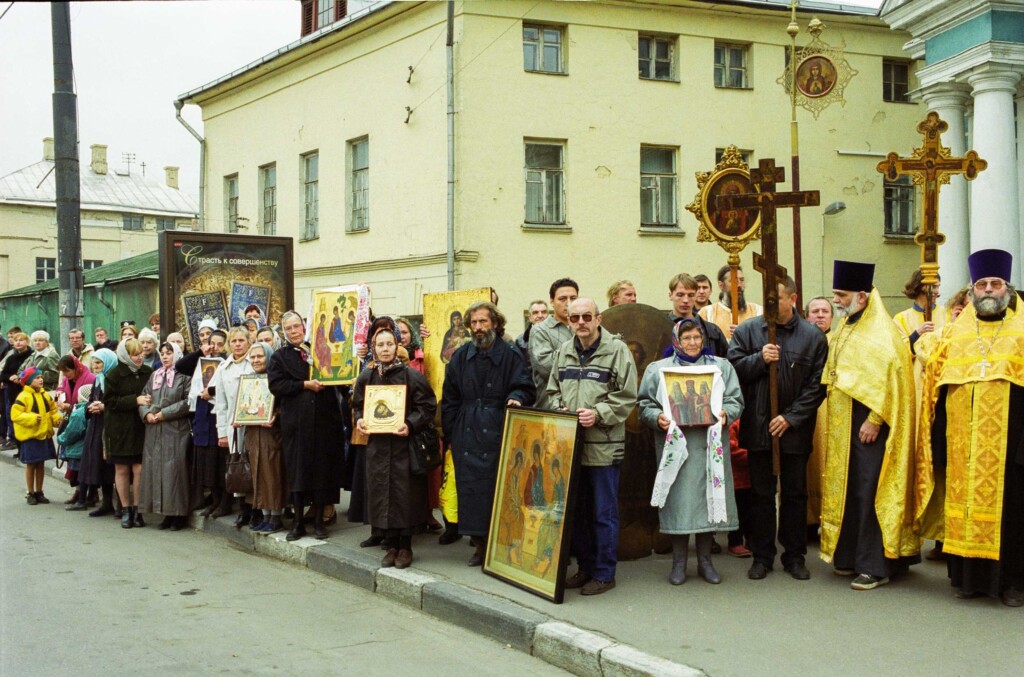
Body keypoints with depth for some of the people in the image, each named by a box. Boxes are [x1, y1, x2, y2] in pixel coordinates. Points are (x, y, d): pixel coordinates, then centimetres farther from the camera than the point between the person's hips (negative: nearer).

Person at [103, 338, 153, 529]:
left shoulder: (148, 373, 3)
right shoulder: (114, 375, -4)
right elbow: (110, 401, -10)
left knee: (139, 469, -3)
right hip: (120, 429, -1)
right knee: (122, 469, 6)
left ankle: (137, 509, 8)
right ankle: (126, 510, 17)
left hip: (141, 428, 1)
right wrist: (135, 400, -18)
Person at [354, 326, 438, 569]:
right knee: (382, 493, 4)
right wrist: (359, 420, -3)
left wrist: (410, 425, -19)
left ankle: (405, 547, 11)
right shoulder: (366, 377, 5)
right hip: (377, 445, 3)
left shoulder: (411, 375, -6)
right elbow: (358, 405, 17)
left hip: (404, 444, -3)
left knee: (404, 494, -1)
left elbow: (428, 406, -6)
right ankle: (391, 546, 15)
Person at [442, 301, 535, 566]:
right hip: (467, 435, 3)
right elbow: (449, 398, 12)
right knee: (470, 486, 3)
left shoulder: (510, 355, 0)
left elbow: (526, 387, 0)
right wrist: (450, 434, 7)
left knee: (497, 487, -3)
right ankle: (479, 544, 11)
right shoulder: (461, 356, 10)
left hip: (498, 434, -3)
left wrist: (517, 397, -23)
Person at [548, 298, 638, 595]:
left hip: (604, 445, -6)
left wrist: (598, 414, -19)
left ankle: (604, 573, 11)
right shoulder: (564, 351, 12)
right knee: (577, 509, 13)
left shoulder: (617, 350, -5)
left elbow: (627, 397, -9)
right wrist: (560, 409, -1)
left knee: (604, 512, 2)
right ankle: (585, 566, 26)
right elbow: (553, 391, 18)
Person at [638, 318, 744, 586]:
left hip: (709, 445, 2)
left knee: (708, 499, 3)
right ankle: (679, 562, 9)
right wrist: (658, 418, -14)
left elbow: (735, 401, 9)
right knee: (679, 501, -2)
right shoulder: (658, 369, 8)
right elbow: (645, 404, 6)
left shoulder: (721, 367, 12)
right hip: (675, 445, -1)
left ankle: (705, 560, 15)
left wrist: (725, 414, -11)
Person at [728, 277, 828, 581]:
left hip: (794, 428, 0)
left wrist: (791, 417, -11)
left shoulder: (813, 336, -2)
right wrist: (759, 359, -18)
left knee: (795, 494, 9)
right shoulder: (748, 330, 0)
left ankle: (795, 556, 20)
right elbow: (733, 366, -2)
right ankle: (762, 556, 18)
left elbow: (816, 385, -4)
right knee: (761, 493, 8)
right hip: (759, 427, 1)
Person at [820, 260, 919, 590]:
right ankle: (850, 556, 20)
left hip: (868, 424, -8)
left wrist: (874, 420, -22)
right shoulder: (845, 328, 13)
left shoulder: (881, 332, -13)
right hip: (843, 424, 9)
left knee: (870, 492, -6)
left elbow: (891, 377, -20)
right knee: (845, 488, 11)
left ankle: (875, 565, -1)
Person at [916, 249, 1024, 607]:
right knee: (963, 503, 5)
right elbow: (934, 389, 10)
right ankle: (969, 576, 15)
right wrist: (939, 440, 3)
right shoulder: (954, 334, 12)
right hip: (962, 441, 2)